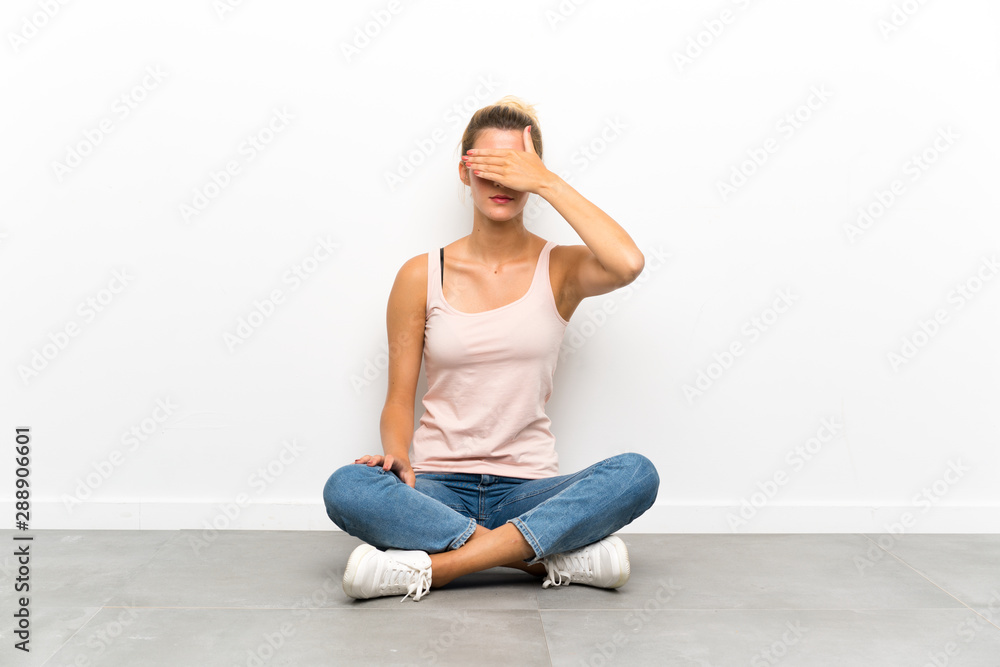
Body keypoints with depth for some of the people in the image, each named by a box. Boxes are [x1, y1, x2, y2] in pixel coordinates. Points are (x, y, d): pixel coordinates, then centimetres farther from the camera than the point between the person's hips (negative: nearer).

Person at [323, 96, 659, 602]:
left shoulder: (560, 269, 3)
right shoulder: (421, 276, 5)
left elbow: (628, 263, -22)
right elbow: (399, 400, 5)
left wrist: (547, 183, -14)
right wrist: (396, 456, -17)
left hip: (529, 488, 0)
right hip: (438, 488, 1)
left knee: (636, 475, -29)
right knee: (346, 488, -30)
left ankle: (429, 567, -28)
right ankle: (562, 555, -25)